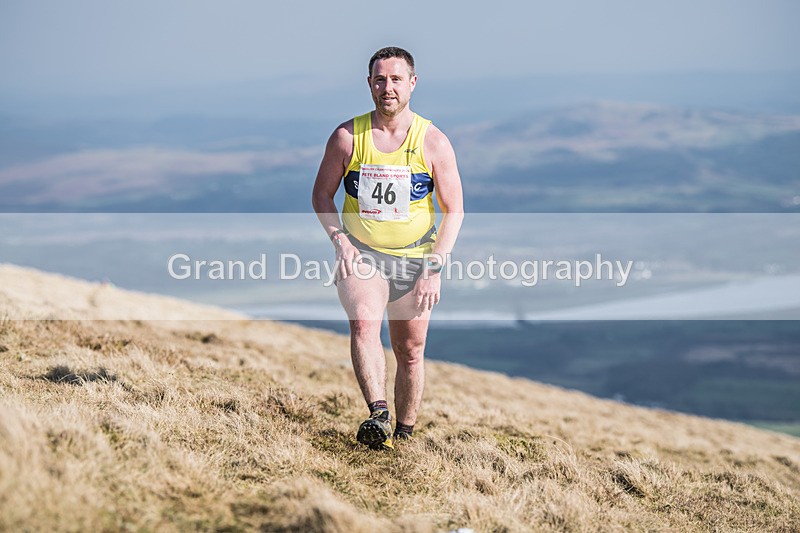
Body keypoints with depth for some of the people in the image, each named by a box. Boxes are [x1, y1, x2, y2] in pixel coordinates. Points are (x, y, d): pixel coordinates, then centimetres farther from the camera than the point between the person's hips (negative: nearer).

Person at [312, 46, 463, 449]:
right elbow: (322, 194, 7)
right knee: (364, 323, -28)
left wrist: (434, 269, -11)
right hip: (360, 253, -1)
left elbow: (454, 211, -2)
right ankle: (378, 415, -39)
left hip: (414, 257, 1)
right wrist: (339, 239, -10)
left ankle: (404, 431, 22)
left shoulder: (433, 142, -5)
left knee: (410, 351, 6)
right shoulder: (348, 137, -4)